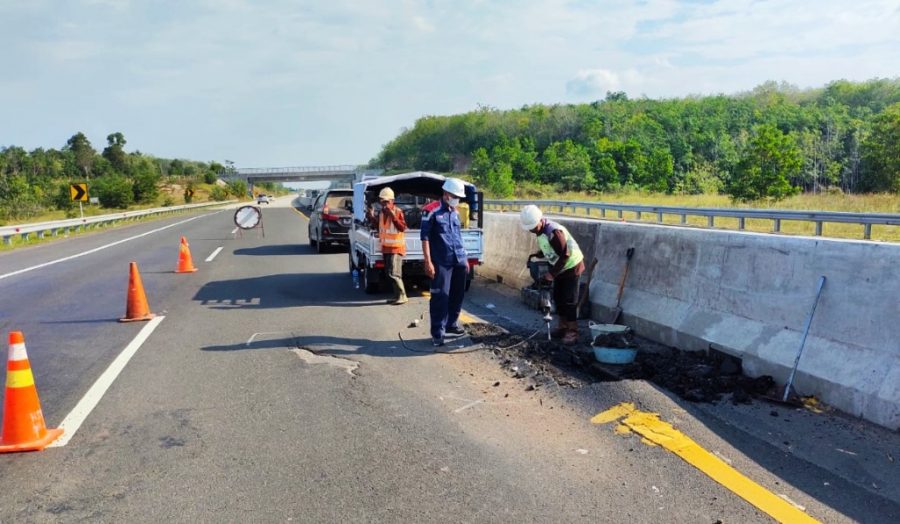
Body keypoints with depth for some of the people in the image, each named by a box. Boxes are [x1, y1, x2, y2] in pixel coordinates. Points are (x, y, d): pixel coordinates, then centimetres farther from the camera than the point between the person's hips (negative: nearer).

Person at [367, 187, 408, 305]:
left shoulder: (398, 211, -11)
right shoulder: (381, 212, 12)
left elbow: (403, 228, -18)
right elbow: (378, 227, 21)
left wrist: (393, 216, -26)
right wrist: (372, 217, 6)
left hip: (396, 247, -8)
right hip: (385, 247, 8)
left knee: (393, 273, -13)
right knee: (388, 273, 11)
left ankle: (402, 296, -6)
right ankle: (397, 295, 19)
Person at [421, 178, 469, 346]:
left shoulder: (455, 213, 16)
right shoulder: (431, 211, -6)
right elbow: (425, 237, -9)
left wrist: (465, 259, 20)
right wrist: (428, 262, -15)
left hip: (459, 262, 7)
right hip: (441, 263, -7)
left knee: (457, 295, 12)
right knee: (440, 297, -7)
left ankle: (451, 325, 28)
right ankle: (438, 333, -1)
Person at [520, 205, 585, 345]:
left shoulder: (554, 232, -29)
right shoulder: (540, 231, 0)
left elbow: (565, 255, -28)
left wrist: (552, 273, -25)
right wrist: (536, 255, -2)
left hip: (571, 266, -9)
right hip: (559, 267, 9)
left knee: (569, 300, -8)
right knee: (558, 297, 12)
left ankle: (572, 332, -1)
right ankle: (563, 327, 23)